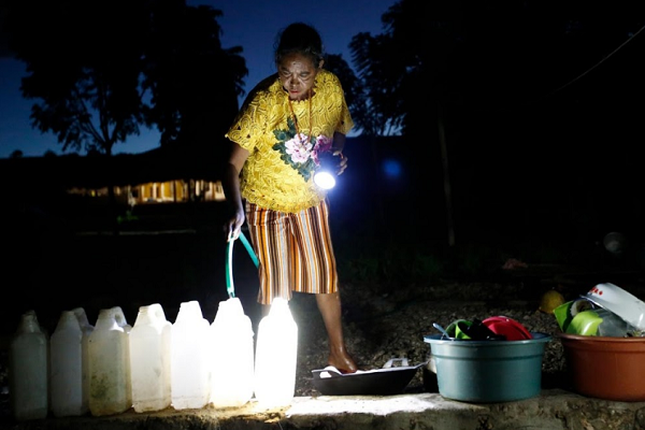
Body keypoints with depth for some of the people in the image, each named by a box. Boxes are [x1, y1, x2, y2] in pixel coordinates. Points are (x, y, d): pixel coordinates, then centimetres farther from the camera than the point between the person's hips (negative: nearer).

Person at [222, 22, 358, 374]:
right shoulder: (263, 102, -28)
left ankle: (339, 353, 27)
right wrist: (236, 209, -44)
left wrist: (336, 154, -17)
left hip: (310, 199, 4)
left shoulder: (331, 87, -15)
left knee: (324, 276, 9)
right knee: (275, 285, 1)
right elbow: (233, 164, -29)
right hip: (266, 200, -3)